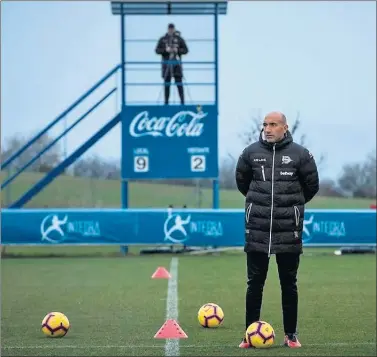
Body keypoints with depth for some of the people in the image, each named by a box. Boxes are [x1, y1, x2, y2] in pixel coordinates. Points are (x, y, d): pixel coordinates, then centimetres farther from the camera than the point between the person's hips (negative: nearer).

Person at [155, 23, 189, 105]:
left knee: (179, 83, -5)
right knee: (167, 84, 4)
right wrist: (165, 50, -13)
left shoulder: (179, 39, 4)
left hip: (177, 64, -1)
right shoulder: (162, 39, 7)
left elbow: (185, 50, 4)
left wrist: (178, 50, -13)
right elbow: (157, 50, 4)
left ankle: (182, 101, -3)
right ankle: (166, 102, 9)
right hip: (166, 64, 1)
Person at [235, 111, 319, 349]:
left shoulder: (300, 154, -3)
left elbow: (312, 185, 10)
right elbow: (242, 181, 18)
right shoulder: (251, 152, 1)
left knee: (289, 284, 7)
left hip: (289, 230, -1)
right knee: (255, 283, 5)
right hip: (257, 230, 1)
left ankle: (291, 334, 16)